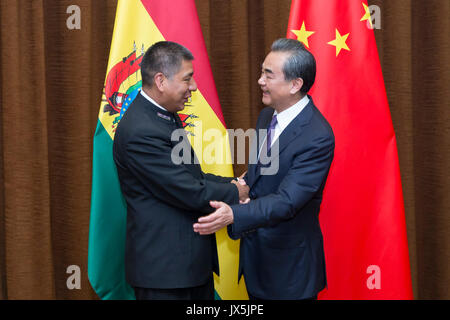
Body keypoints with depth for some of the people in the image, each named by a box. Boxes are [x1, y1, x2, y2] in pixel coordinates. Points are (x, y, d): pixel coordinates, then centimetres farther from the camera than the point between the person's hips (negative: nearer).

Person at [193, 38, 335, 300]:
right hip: (255, 254, 8)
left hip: (290, 264, -8)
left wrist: (234, 214, -41)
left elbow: (287, 200, -30)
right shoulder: (267, 116, 4)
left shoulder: (318, 137, -24)